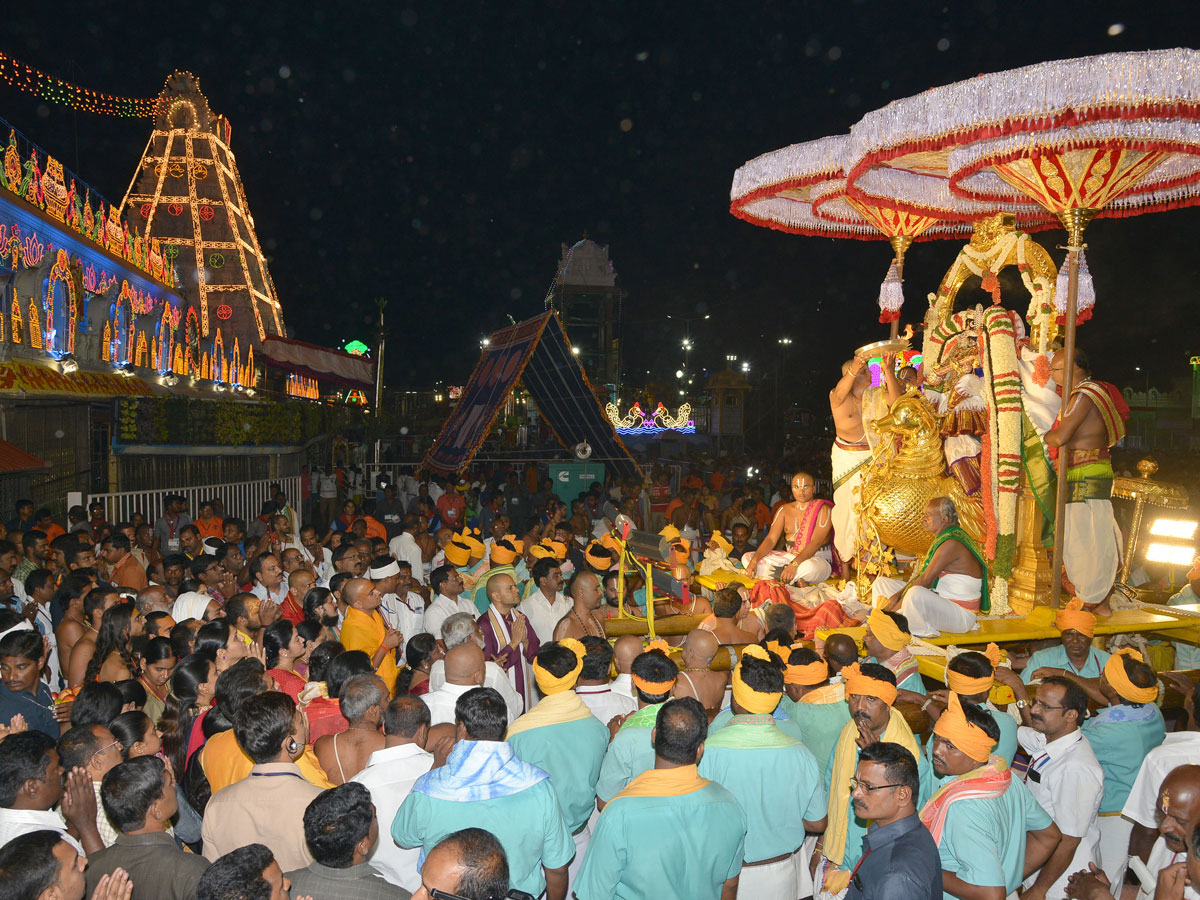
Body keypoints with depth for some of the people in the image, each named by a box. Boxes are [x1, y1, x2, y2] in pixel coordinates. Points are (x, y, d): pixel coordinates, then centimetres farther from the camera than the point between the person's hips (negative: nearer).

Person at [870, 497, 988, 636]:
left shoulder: (952, 543, -21)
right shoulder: (942, 539, 12)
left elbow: (926, 580, -24)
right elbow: (920, 575, 11)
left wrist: (899, 602, -18)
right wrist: (898, 595, -2)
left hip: (960, 613, -10)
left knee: (916, 593, -42)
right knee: (881, 582, 12)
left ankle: (925, 633, -15)